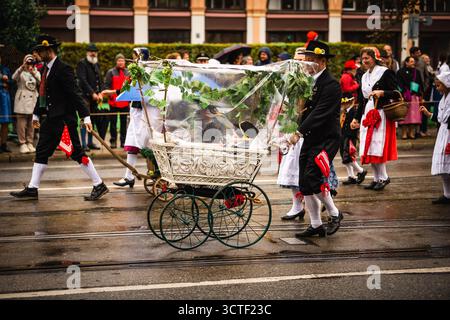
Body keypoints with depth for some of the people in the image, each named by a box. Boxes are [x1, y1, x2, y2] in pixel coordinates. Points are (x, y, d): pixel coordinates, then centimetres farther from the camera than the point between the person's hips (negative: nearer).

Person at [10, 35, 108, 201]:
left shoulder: (63, 69, -14)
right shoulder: (46, 69, 13)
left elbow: (75, 93, -19)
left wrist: (85, 116, -23)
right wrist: (36, 114, 27)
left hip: (65, 119, -9)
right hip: (52, 119, 9)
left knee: (77, 153, -6)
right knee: (41, 152, 10)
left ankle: (99, 185, 3)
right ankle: (32, 189, 17)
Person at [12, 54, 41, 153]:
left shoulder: (36, 73, 16)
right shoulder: (21, 72, 6)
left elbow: (41, 82, -1)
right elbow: (14, 77, -16)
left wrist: (34, 74, -17)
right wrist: (22, 67, -29)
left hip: (33, 100, 3)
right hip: (22, 100, -3)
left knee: (31, 124, 5)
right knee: (22, 124, -7)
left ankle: (30, 143, 12)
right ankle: (22, 144, -3)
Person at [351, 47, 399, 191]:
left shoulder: (386, 72, -4)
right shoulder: (364, 77, 18)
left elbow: (396, 93, -8)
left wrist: (382, 92, -22)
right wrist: (356, 118, 18)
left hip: (381, 114, -7)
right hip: (367, 115, 7)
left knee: (377, 148, -11)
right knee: (369, 149, 3)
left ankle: (383, 177, 1)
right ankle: (377, 178, 10)